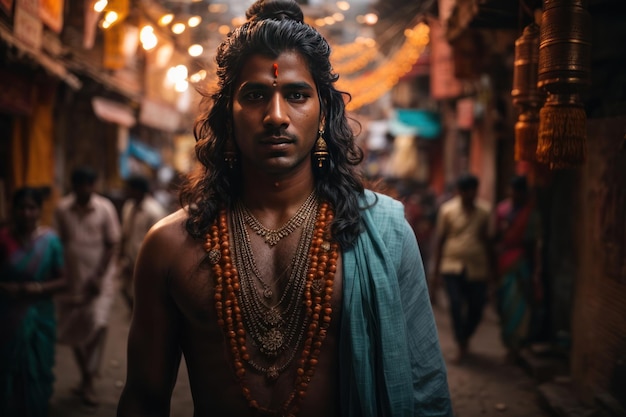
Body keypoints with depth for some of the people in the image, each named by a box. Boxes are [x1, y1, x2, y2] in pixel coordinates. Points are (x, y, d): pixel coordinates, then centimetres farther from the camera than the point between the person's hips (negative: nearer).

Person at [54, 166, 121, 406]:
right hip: (71, 277, 2)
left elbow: (112, 244, -5)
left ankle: (88, 382, -4)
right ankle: (86, 376, 28)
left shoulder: (105, 208, -7)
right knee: (74, 329, 9)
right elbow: (59, 244, 1)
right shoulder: (62, 209, -4)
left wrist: (99, 276, -12)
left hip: (100, 276, -2)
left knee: (98, 324, -16)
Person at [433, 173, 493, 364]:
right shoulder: (447, 210, -1)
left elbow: (487, 240, 12)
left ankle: (465, 338, 32)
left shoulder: (484, 211, 4)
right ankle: (461, 347, 4)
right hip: (452, 266, -2)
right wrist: (437, 267, 2)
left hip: (477, 268, 2)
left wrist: (491, 267, 13)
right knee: (456, 306, -9)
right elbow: (440, 239, 3)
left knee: (476, 309, 6)